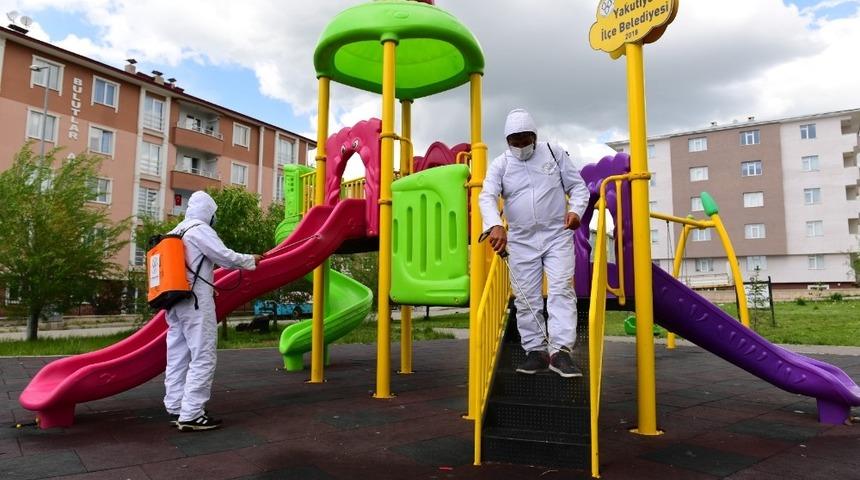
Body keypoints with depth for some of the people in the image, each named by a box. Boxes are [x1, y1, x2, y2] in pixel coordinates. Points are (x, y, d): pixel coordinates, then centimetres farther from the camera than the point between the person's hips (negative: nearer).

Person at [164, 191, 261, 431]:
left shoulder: (176, 232, 19)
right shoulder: (199, 229, -9)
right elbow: (225, 256, -12)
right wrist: (250, 261, 4)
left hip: (176, 301, 10)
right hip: (196, 302, -9)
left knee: (178, 356, 11)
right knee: (202, 357, -7)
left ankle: (175, 409, 16)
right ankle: (191, 415, -8)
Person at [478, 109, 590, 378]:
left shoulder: (553, 153, 4)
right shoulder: (500, 165, 2)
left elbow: (578, 185, 7)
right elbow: (487, 197, -13)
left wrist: (576, 209, -15)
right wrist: (495, 226, -33)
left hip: (557, 236, -1)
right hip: (521, 241, 1)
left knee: (561, 290, -13)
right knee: (526, 299, 4)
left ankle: (561, 351, -15)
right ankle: (535, 351, 15)